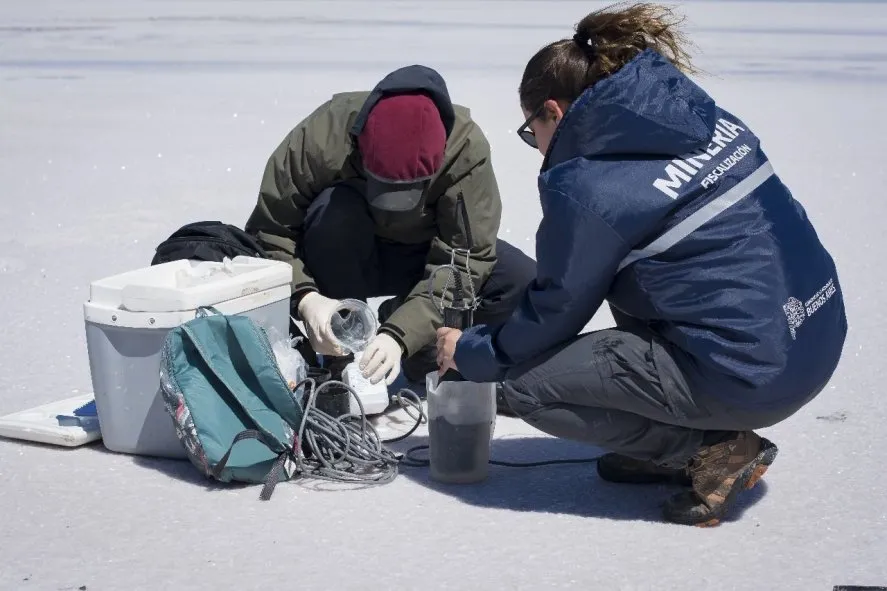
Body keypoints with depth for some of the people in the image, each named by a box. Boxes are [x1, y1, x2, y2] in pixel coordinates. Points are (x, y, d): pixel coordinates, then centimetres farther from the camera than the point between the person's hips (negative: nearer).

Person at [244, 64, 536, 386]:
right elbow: (268, 233, -24)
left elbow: (462, 261, -29)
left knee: (524, 283, -24)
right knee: (336, 210, -35)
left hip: (426, 258, 1)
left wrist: (400, 335, -40)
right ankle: (342, 362, -20)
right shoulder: (322, 137, -31)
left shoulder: (467, 149, -30)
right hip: (345, 260, -1)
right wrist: (305, 297, -41)